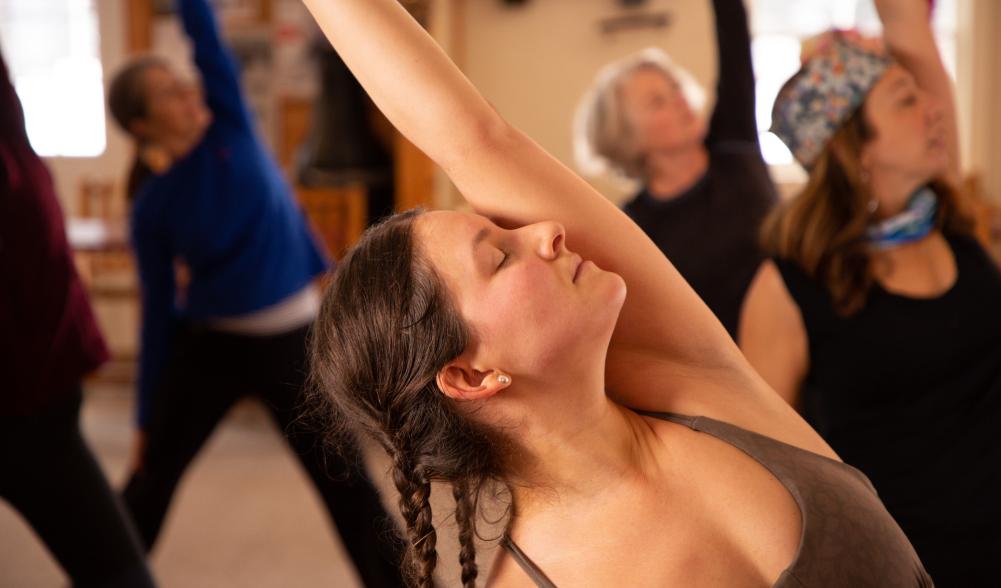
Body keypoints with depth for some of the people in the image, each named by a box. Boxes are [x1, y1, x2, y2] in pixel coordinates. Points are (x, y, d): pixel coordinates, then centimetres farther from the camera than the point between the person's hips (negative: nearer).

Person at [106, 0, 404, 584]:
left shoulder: (229, 122, -5)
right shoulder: (153, 207, -6)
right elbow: (159, 311, 0)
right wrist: (148, 417, 3)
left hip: (292, 339, 0)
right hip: (208, 345, 0)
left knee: (346, 482, 4)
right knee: (152, 477, 12)